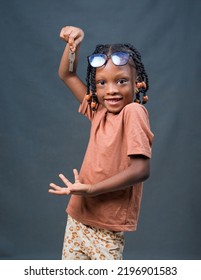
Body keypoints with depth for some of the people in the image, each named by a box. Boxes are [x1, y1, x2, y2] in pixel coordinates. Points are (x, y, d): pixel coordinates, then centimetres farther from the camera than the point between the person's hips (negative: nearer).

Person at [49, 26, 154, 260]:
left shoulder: (133, 111, -15)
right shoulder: (98, 112, 3)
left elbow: (141, 170, -24)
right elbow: (67, 75, 16)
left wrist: (90, 189, -23)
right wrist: (74, 44, 2)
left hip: (107, 227, -7)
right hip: (78, 217, 7)